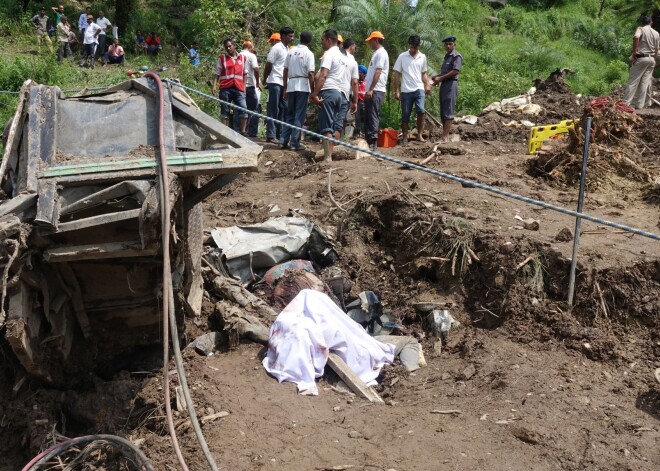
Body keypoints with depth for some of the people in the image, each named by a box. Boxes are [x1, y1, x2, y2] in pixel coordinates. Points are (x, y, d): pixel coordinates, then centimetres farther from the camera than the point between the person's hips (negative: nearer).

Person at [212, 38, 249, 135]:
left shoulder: (242, 58, 15)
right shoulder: (222, 58, 9)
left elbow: (245, 73, 17)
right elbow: (217, 73, 6)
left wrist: (244, 86, 8)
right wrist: (214, 85, -6)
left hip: (239, 88, 1)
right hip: (225, 88, -1)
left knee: (243, 109, -10)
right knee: (225, 111, 3)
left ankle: (243, 131, -3)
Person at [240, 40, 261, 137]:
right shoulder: (251, 56, -2)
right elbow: (256, 69, -14)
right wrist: (257, 82, -4)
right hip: (249, 85, -5)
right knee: (253, 110, 1)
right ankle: (252, 132, -5)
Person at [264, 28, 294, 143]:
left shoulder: (287, 49, 15)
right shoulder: (276, 48, -8)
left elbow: (287, 67, 13)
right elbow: (268, 65, -7)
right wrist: (265, 79, -1)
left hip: (284, 83, 7)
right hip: (275, 82, -7)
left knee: (283, 109, 7)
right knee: (273, 110, -5)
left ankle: (279, 134, 12)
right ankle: (270, 135, -2)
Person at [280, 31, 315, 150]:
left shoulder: (291, 51, 9)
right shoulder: (308, 53, -6)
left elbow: (285, 71, 10)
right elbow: (310, 74, -12)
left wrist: (285, 88, 16)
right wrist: (313, 91, -7)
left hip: (291, 85, 5)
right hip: (303, 86, -5)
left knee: (290, 114, 14)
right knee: (299, 116, -1)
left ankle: (284, 140, 8)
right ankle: (295, 143, -2)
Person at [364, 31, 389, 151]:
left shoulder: (381, 53, -8)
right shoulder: (376, 53, 21)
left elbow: (378, 72, -17)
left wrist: (370, 90, -22)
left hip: (376, 91, -10)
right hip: (371, 91, 10)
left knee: (373, 116, -11)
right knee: (368, 116, 10)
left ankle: (372, 142, -12)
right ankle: (368, 141, 14)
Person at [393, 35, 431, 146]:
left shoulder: (422, 57, 9)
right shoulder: (402, 56, 2)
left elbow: (424, 73, 17)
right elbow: (397, 74, 3)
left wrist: (427, 84, -2)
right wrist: (396, 91, -2)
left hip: (419, 89, 1)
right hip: (406, 91, -1)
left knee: (421, 110, -17)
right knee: (405, 115, 2)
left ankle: (419, 135, -3)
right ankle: (405, 139, 12)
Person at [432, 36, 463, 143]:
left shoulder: (456, 56, -6)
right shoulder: (447, 56, 21)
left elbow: (455, 71, -17)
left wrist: (440, 78, -14)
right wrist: (437, 77, 11)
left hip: (451, 85, -9)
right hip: (444, 85, 9)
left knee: (448, 112, -11)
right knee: (443, 112, 8)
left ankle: (445, 137, -13)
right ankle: (445, 136, 12)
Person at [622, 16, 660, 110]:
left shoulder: (641, 29, -3)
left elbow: (636, 37, -26)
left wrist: (634, 52, -18)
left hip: (641, 58, -4)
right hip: (651, 59, 5)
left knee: (633, 81, -4)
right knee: (645, 82, 4)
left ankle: (626, 103, -7)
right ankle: (640, 105, 4)